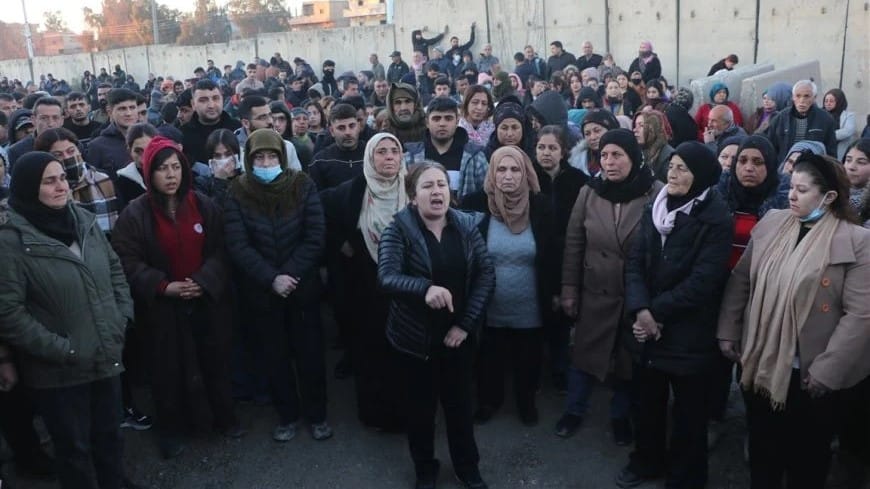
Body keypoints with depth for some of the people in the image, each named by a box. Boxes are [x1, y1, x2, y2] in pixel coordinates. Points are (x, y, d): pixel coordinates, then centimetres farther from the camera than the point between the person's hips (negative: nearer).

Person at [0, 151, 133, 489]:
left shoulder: (84, 221, 2)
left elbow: (116, 270, 12)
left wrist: (123, 318, 1)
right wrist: (62, 349, -17)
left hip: (106, 358, 5)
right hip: (59, 371, -5)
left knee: (110, 438, 20)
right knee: (75, 449, 13)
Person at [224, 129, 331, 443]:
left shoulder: (303, 186, -6)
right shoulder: (238, 193, -6)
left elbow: (315, 237, -9)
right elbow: (238, 246, -11)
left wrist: (290, 274, -17)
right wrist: (271, 279, -20)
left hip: (303, 285, 0)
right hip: (260, 290, 1)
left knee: (310, 350, 8)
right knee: (274, 354, 12)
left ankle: (317, 414, 26)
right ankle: (287, 415, 29)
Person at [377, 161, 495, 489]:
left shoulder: (466, 225, -3)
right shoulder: (398, 230, -13)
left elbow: (486, 275, -5)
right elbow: (386, 278, -26)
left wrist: (466, 323, -12)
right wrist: (425, 288, -45)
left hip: (459, 334, 2)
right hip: (416, 335, -2)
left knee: (459, 401, 17)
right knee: (421, 403, 14)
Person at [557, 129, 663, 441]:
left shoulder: (655, 193, -14)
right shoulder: (588, 193, -5)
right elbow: (573, 244, 1)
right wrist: (569, 289, 2)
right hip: (595, 291, 2)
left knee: (630, 358, 15)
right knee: (585, 353, 14)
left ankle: (620, 415, 38)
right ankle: (574, 410, 36)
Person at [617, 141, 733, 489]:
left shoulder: (716, 220, -13)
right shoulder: (655, 209, 3)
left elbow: (701, 283, -18)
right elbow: (634, 262, -2)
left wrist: (656, 311, -15)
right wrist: (640, 310, -17)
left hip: (687, 334, -5)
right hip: (646, 327, 5)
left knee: (688, 410, 12)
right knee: (647, 401, 20)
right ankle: (647, 460, 43)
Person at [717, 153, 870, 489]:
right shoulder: (771, 223, 1)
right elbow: (740, 279, 7)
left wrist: (827, 371, -17)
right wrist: (728, 331, 3)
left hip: (809, 372, -4)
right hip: (758, 362, 4)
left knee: (806, 453, 16)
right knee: (761, 443, 21)